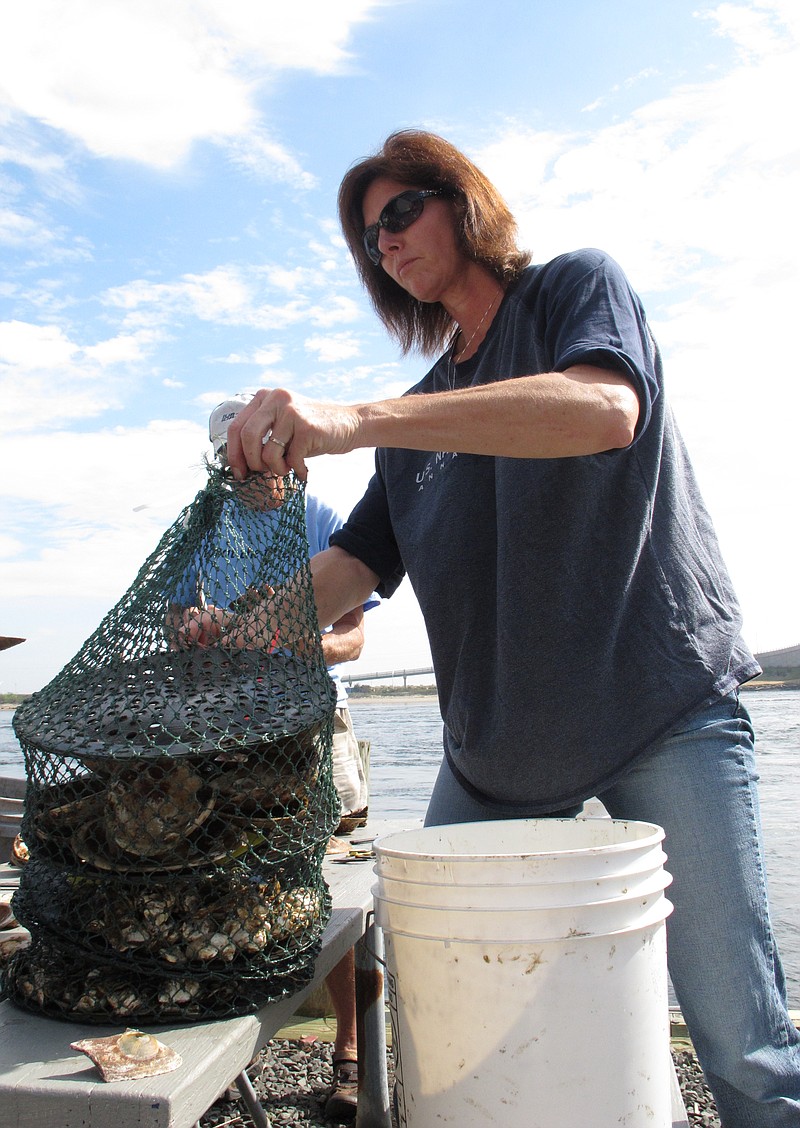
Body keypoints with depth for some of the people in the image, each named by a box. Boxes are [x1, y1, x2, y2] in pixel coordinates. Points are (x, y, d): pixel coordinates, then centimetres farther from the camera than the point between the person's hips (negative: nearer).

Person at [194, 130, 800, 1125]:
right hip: (497, 737, 6)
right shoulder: (420, 414, 17)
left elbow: (605, 408, -23)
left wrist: (355, 422, -32)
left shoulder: (577, 287, 1)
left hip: (661, 697, -5)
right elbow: (349, 567, 9)